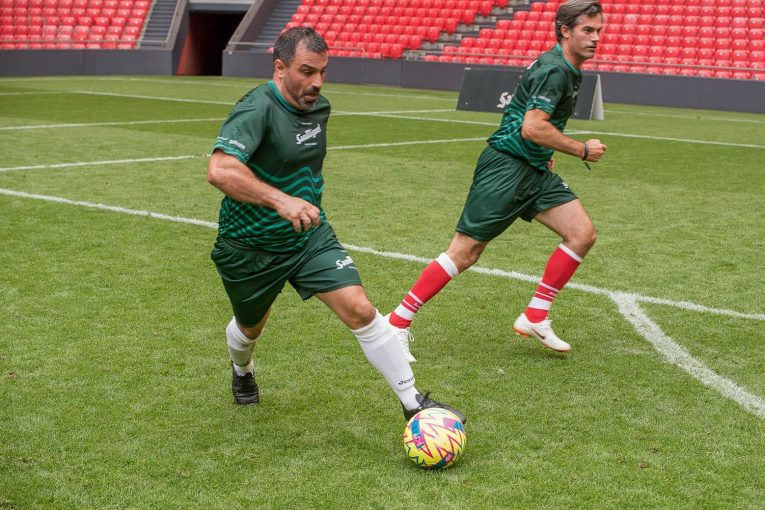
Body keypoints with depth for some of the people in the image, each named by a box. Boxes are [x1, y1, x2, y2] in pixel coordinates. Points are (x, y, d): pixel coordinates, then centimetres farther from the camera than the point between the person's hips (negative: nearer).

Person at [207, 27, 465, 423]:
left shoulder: (319, 107, -1)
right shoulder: (257, 109, -25)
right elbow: (219, 170, -41)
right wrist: (280, 201, -49)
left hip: (310, 235, 5)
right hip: (249, 246, -4)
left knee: (360, 310, -13)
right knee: (250, 328, 19)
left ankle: (413, 403, -4)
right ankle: (242, 372, 56)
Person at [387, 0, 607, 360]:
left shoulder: (566, 70, 15)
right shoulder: (554, 70, -16)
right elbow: (532, 127, -26)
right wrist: (582, 150, -16)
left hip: (533, 170, 10)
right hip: (505, 166, -10)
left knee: (583, 234, -3)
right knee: (465, 252, -9)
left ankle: (535, 317, 5)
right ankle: (397, 322, 1)